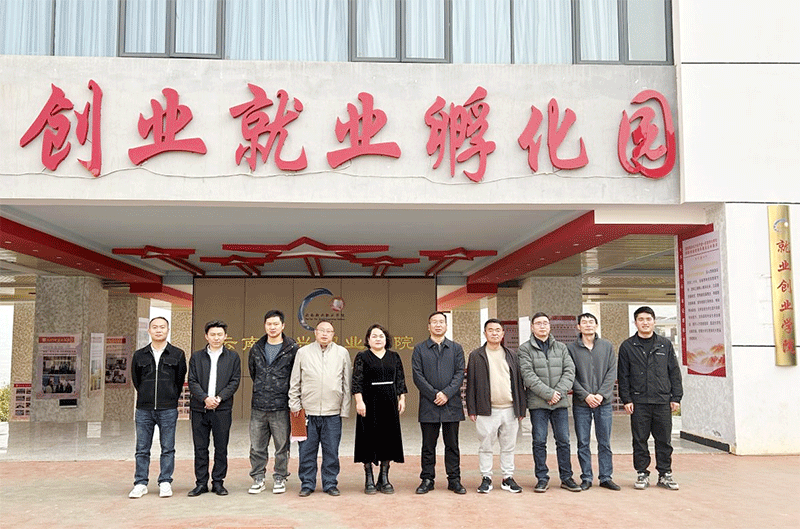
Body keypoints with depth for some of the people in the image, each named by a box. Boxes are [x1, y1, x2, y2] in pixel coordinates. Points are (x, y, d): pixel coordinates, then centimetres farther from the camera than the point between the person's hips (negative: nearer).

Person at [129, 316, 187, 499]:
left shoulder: (178, 355, 3)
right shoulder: (139, 355, 7)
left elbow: (180, 380, 8)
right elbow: (136, 380, 14)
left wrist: (170, 400, 9)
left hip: (168, 410, -1)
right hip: (144, 409, 2)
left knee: (168, 449, 3)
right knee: (142, 449, 5)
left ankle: (165, 483, 12)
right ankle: (140, 484, 14)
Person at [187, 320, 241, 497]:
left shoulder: (233, 357, 7)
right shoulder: (196, 357, 9)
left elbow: (235, 382, 1)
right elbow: (192, 382, 2)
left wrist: (219, 398, -12)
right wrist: (205, 398, -13)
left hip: (222, 409, -1)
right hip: (199, 408, 1)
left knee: (221, 448, 4)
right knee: (200, 448, 5)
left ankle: (218, 482, 14)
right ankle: (201, 483, 14)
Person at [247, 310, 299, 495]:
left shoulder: (292, 349, -2)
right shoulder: (256, 349, 10)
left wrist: (282, 390, 5)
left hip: (281, 406, -3)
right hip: (258, 406, 3)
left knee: (282, 446, 4)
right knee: (257, 446, 6)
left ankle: (280, 478, 17)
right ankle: (258, 479, 17)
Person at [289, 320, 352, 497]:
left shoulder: (342, 353, 8)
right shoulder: (303, 352, 6)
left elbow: (347, 384, 9)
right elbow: (295, 382, 9)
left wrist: (345, 409, 4)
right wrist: (295, 404, 2)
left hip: (333, 413, 0)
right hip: (308, 411, 0)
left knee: (331, 451, 5)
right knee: (307, 451, 4)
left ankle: (330, 484, 17)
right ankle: (307, 484, 16)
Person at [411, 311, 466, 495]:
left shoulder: (456, 348, 10)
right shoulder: (419, 349, 6)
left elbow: (460, 373, 2)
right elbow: (417, 376, -2)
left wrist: (447, 393, -12)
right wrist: (434, 394, -11)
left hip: (452, 404, 1)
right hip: (428, 405, -1)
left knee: (452, 445, 7)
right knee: (428, 445, 6)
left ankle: (454, 479, 15)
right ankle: (427, 479, 15)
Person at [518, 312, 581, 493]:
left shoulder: (561, 347, 12)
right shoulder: (525, 349, 0)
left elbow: (569, 371, 4)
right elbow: (528, 376, -10)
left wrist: (559, 392, -10)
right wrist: (548, 393, -15)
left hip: (560, 403, 3)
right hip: (538, 403, -3)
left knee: (563, 441, 6)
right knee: (539, 442, 1)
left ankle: (566, 477, 16)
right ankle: (542, 478, 12)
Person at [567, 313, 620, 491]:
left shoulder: (607, 346, 7)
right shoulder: (571, 348, 1)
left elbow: (612, 373, 2)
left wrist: (601, 394, -9)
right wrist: (585, 395, -12)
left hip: (604, 402, 1)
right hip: (581, 403, -1)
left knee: (605, 442, 6)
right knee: (583, 443, 4)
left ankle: (606, 477, 15)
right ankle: (586, 477, 13)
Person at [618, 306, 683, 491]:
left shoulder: (665, 344, 9)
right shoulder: (627, 346, 4)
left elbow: (674, 372, 10)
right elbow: (623, 375, 3)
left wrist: (676, 397, 3)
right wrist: (626, 399, -4)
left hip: (663, 401, 1)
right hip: (639, 401, -1)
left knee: (664, 440, 5)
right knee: (640, 440, 4)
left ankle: (665, 474, 16)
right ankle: (642, 473, 14)